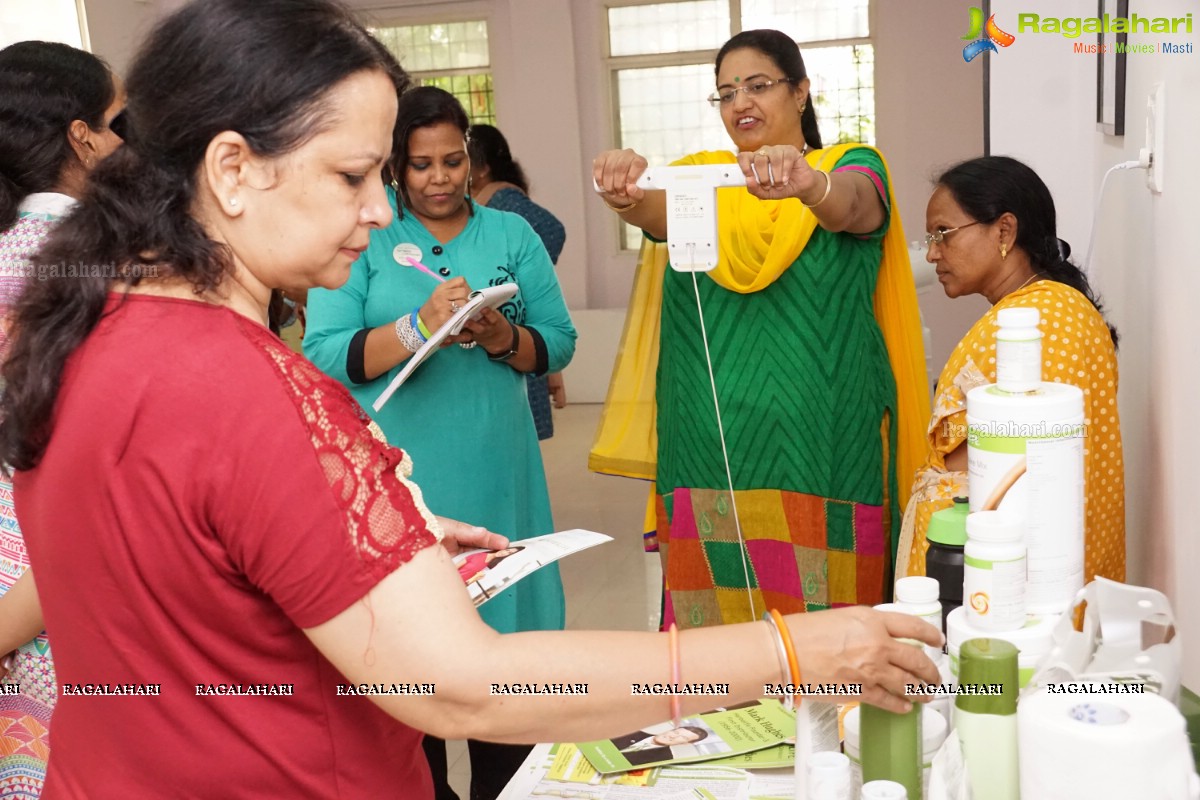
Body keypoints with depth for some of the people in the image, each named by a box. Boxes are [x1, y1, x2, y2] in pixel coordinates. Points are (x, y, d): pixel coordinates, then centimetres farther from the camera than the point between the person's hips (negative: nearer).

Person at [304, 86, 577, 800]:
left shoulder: (512, 235, 8)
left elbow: (559, 342, 5)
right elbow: (326, 355, -8)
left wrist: (502, 337, -15)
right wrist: (419, 327, -22)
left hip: (493, 468, 2)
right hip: (396, 472, -2)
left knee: (501, 619, 10)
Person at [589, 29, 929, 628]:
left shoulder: (851, 167, 5)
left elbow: (848, 207, -18)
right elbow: (658, 213, -10)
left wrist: (808, 184, -41)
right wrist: (627, 193, -34)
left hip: (820, 444, -2)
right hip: (707, 446, 2)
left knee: (820, 611, 0)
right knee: (712, 620, 5)